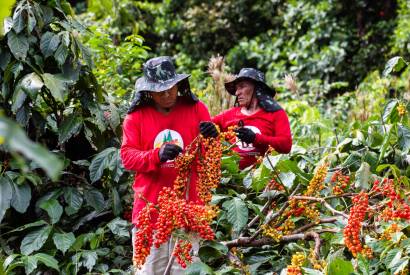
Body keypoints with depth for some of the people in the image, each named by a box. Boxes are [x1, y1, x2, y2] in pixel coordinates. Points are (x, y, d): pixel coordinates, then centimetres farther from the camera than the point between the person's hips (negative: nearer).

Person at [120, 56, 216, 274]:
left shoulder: (196, 109, 5)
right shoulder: (135, 116, 4)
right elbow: (127, 156, -4)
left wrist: (211, 138, -17)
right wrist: (157, 155, -22)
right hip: (150, 207, 0)